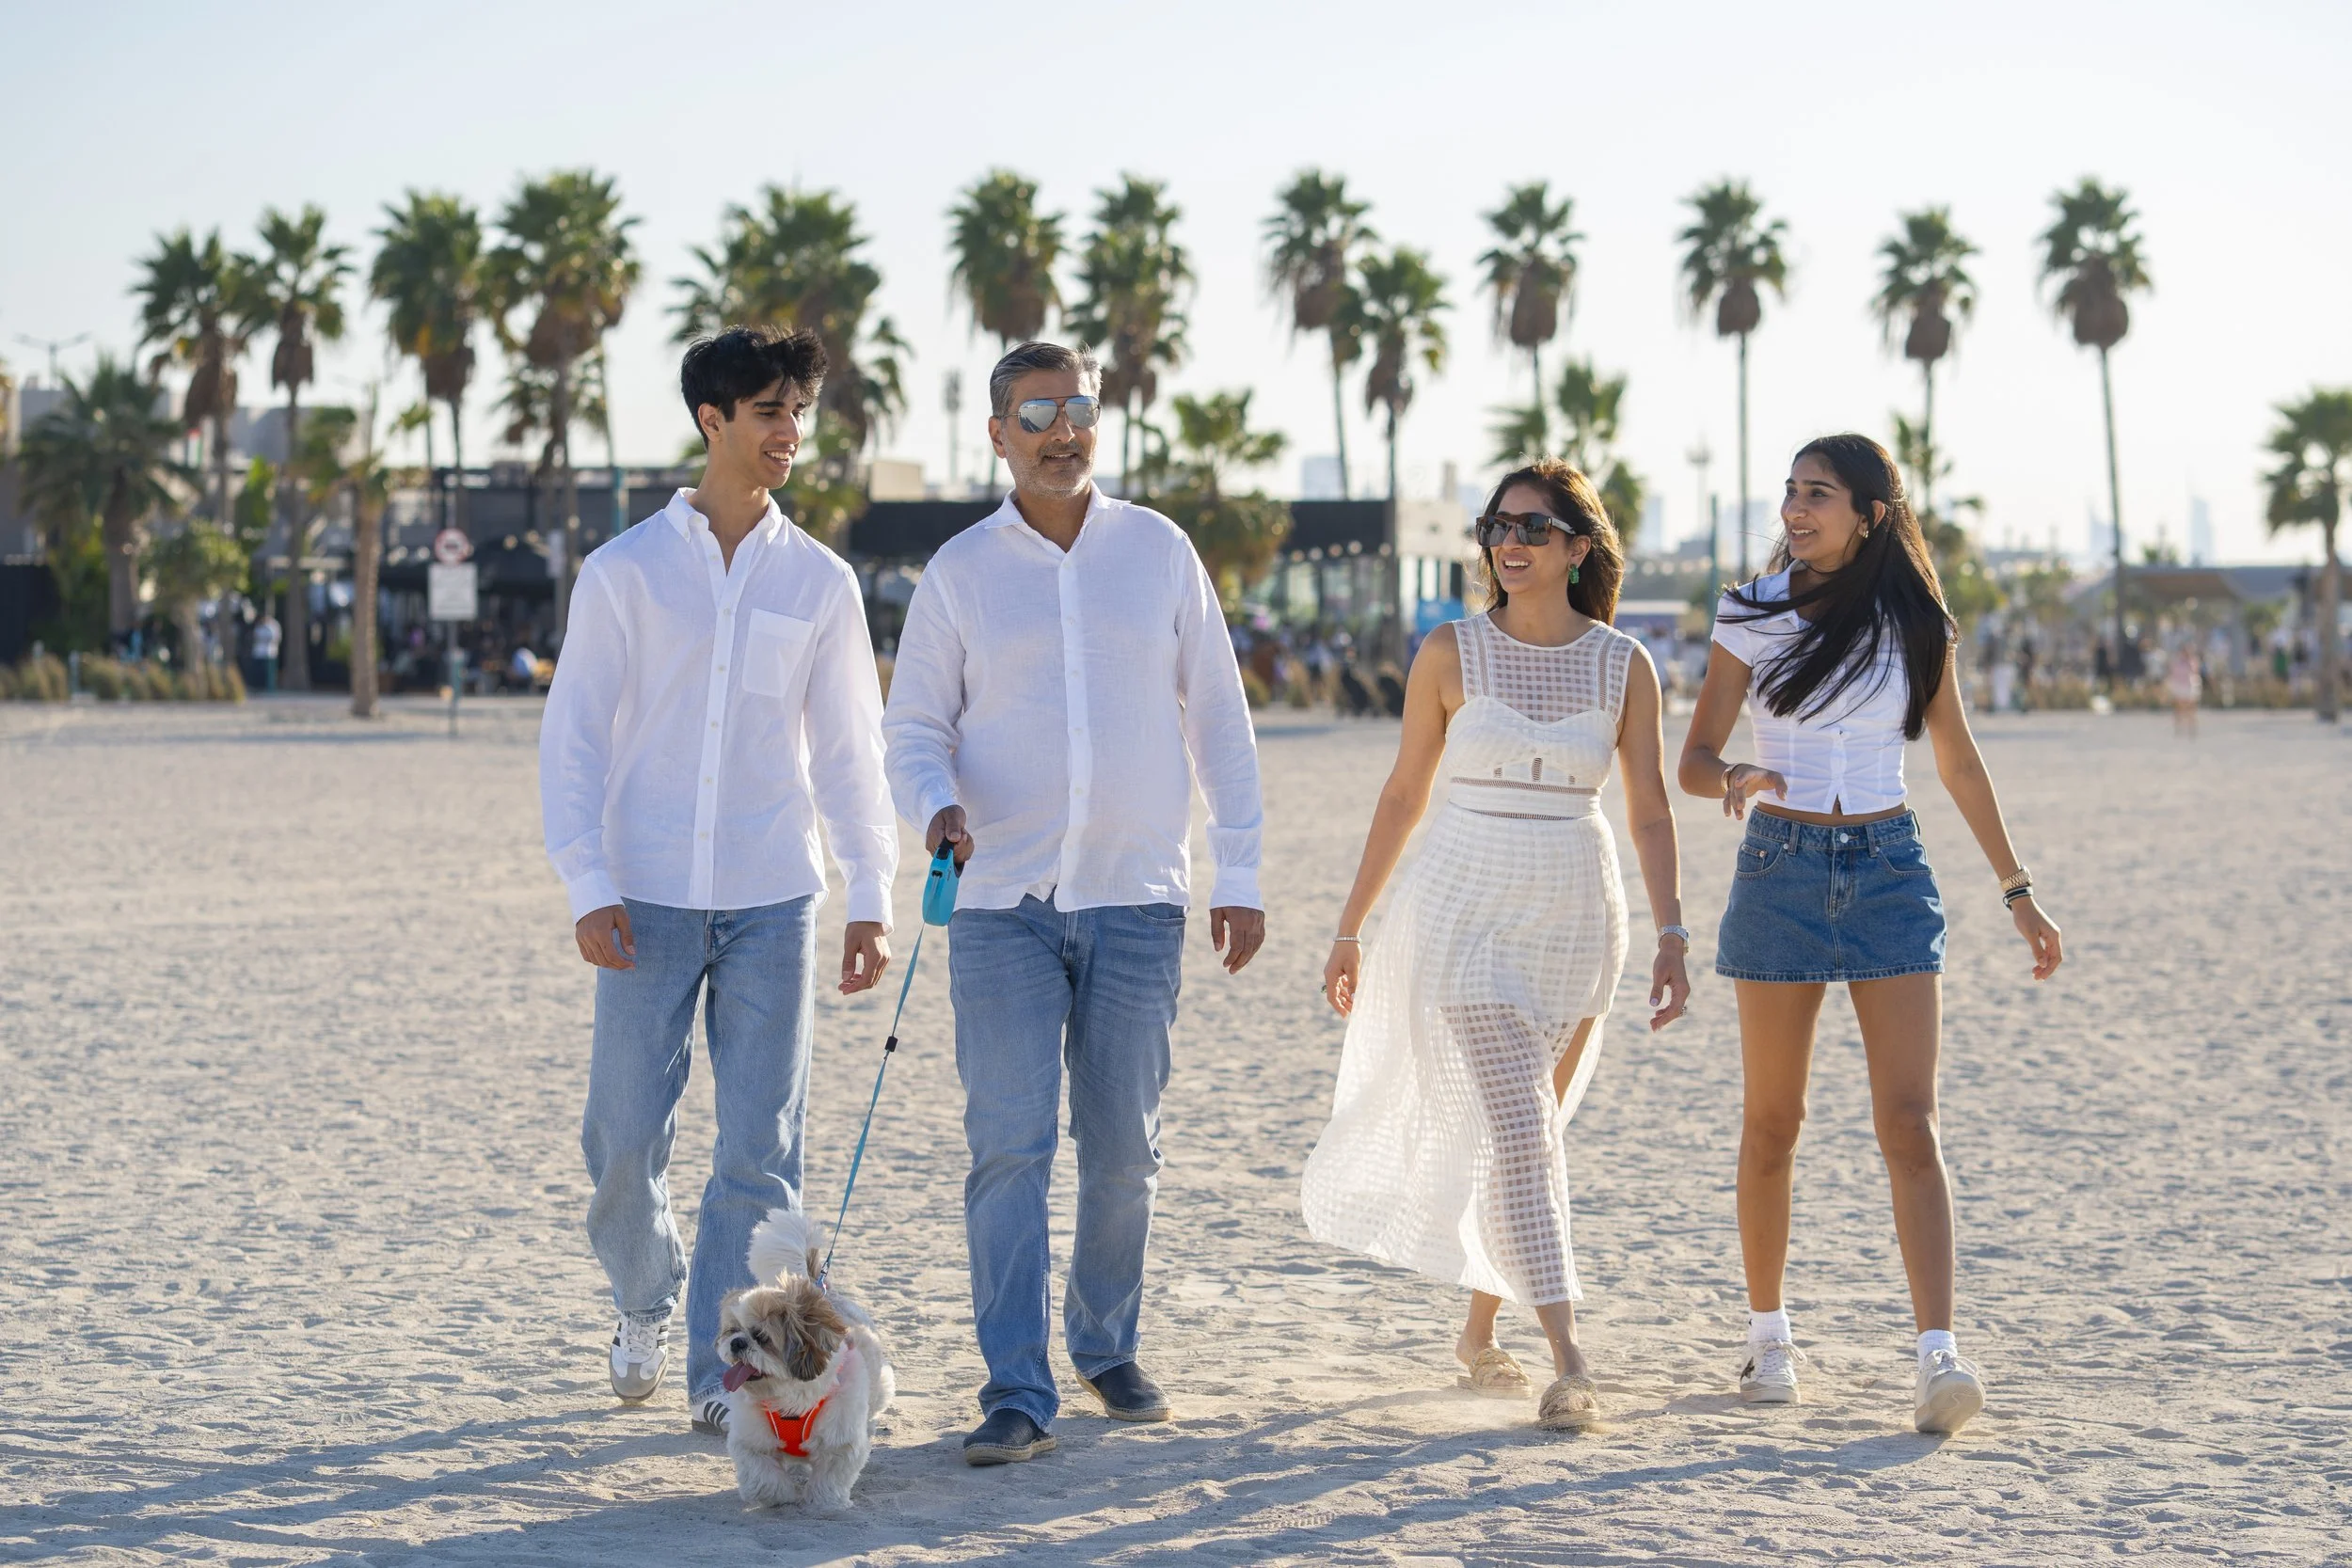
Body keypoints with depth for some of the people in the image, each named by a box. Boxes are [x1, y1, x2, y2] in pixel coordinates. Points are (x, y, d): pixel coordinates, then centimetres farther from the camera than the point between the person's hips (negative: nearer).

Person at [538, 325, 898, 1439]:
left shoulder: (819, 582, 8)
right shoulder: (626, 572, 2)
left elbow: (849, 750, 12)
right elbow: (572, 739, 1)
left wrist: (870, 898, 7)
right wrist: (588, 888, -8)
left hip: (773, 902, 1)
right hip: (649, 899, -1)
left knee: (759, 1150, -3)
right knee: (625, 1137, 1)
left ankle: (722, 1373, 4)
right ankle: (644, 1302, 29)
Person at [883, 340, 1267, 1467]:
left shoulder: (1158, 551, 6)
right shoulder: (960, 572, 3)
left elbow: (1216, 717, 9)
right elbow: (914, 728, 5)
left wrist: (1240, 872, 5)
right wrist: (935, 806, -18)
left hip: (1135, 904, 1)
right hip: (1003, 907, -1)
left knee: (1122, 1150, 7)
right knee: (1009, 1149, -8)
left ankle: (1108, 1348, 27)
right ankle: (1016, 1395, -7)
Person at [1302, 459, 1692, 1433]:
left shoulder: (1623, 666, 2)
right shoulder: (1451, 654, -2)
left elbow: (1651, 812, 4)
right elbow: (1404, 791, 5)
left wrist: (1672, 934, -6)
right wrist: (1350, 928, 8)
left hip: (1576, 916, 3)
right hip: (1466, 907, -3)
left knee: (1527, 1133, 12)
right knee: (1519, 1131, -14)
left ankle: (1480, 1329, 30)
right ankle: (1569, 1362, -19)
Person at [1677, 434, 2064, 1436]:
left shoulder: (1916, 626, 3)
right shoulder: (1753, 617, 1)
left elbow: (1960, 765, 12)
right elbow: (1693, 760, 1)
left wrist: (2017, 891, 13)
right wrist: (1734, 780, -23)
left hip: (1890, 873, 0)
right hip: (1781, 871, 0)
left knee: (1910, 1122, -10)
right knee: (1773, 1122, 7)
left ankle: (1938, 1356, -17)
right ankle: (1768, 1333, 24)